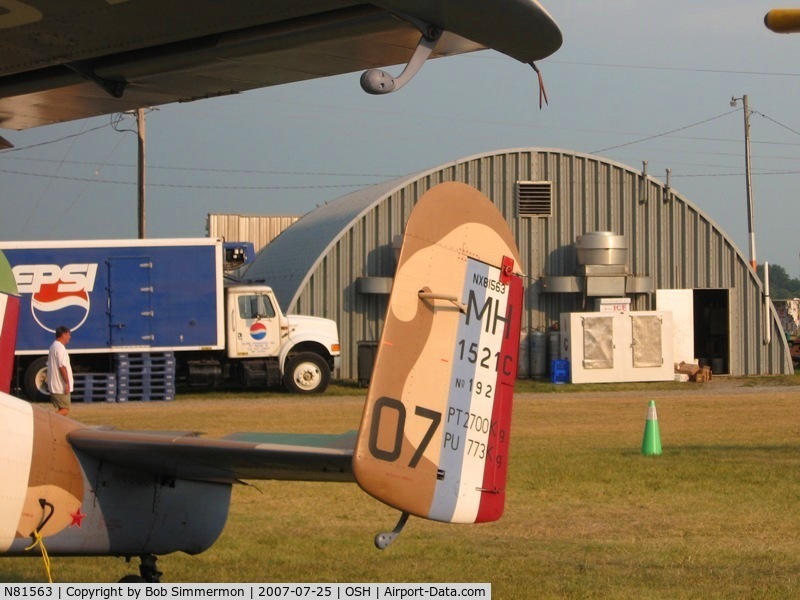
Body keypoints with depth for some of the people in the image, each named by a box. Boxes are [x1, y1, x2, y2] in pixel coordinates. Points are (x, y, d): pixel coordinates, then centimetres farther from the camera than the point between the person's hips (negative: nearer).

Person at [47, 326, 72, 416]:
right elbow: (62, 367, -22)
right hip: (61, 387, -10)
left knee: (60, 410, 13)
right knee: (65, 410, -9)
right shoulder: (60, 348, -16)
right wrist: (67, 382, -19)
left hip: (54, 386, 10)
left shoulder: (53, 346, 16)